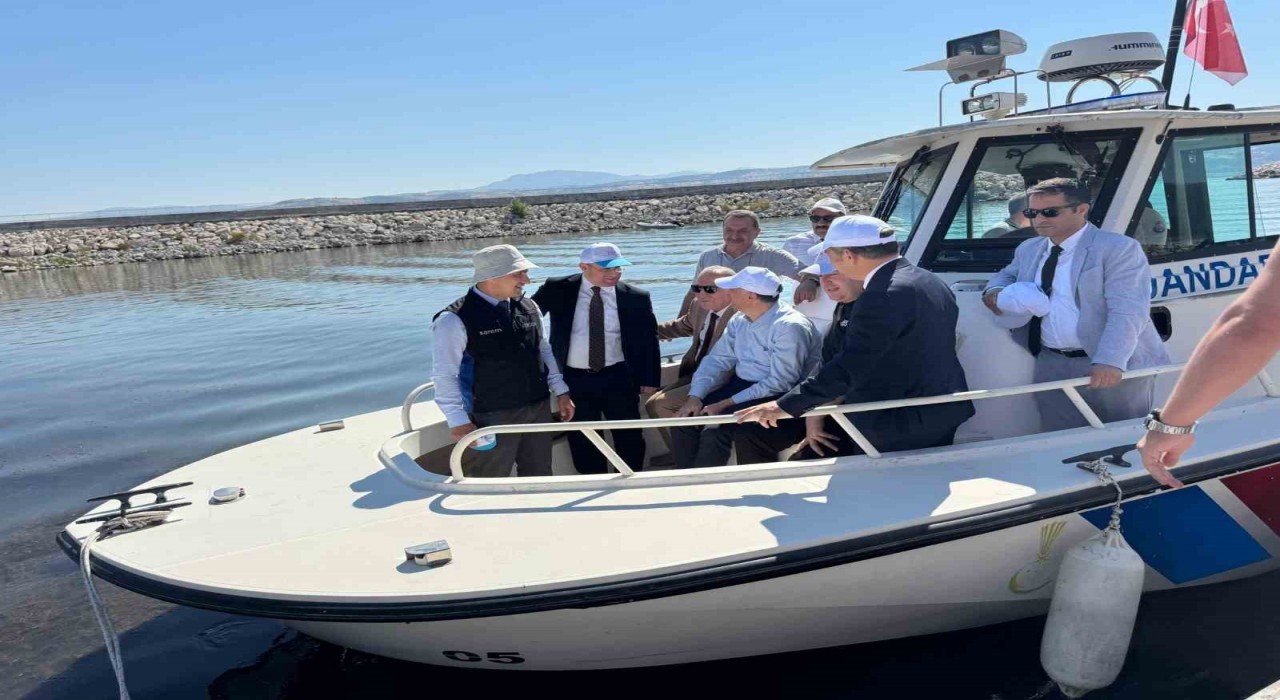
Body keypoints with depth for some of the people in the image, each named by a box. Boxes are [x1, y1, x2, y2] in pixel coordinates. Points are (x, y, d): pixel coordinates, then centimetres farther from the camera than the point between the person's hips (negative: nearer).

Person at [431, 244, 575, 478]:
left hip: (538, 409, 6)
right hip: (492, 417, -6)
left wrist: (561, 392, 14)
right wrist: (458, 421, -16)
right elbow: (445, 376, -13)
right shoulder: (454, 319, -15)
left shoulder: (529, 307, 5)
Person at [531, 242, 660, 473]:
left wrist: (650, 379, 2)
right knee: (583, 442, 10)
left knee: (629, 438, 7)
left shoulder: (636, 297, -4)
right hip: (574, 379, 1)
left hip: (619, 378, 0)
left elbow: (649, 341, 4)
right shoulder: (557, 290, -5)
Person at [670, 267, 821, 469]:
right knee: (684, 419, -7)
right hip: (740, 384, 8)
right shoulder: (739, 321, 6)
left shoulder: (790, 327, -19)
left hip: (778, 397, -8)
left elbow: (780, 383, -23)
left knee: (715, 428, -26)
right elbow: (718, 360, 7)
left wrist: (727, 404, -25)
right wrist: (695, 396, -10)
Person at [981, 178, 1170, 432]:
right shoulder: (1029, 249, 11)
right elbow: (1008, 275, 31)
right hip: (1053, 367, 6)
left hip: (1114, 367, -5)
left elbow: (1127, 312, -19)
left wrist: (1109, 362, -33)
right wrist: (994, 292, 6)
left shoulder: (1119, 248, -10)